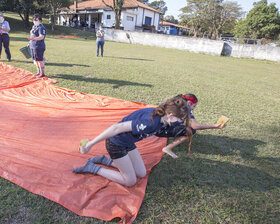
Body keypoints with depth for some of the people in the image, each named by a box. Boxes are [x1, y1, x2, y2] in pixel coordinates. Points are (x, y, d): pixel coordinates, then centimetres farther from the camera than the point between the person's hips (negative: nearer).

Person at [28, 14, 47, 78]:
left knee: (40, 60, -5)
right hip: (32, 46, 10)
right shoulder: (33, 26, 18)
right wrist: (30, 43, 26)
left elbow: (42, 37, -26)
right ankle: (39, 72, 26)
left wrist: (34, 38, -39)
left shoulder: (41, 27, -13)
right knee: (35, 60, 15)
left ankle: (42, 73, 5)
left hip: (39, 46, -10)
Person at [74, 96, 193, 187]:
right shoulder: (149, 122, -35)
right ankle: (92, 168, 8)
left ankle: (105, 160, 19)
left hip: (128, 143, 9)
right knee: (130, 181, 1)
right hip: (116, 143, -8)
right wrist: (90, 144, -30)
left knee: (141, 174, 12)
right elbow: (117, 128, -35)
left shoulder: (160, 115, -9)